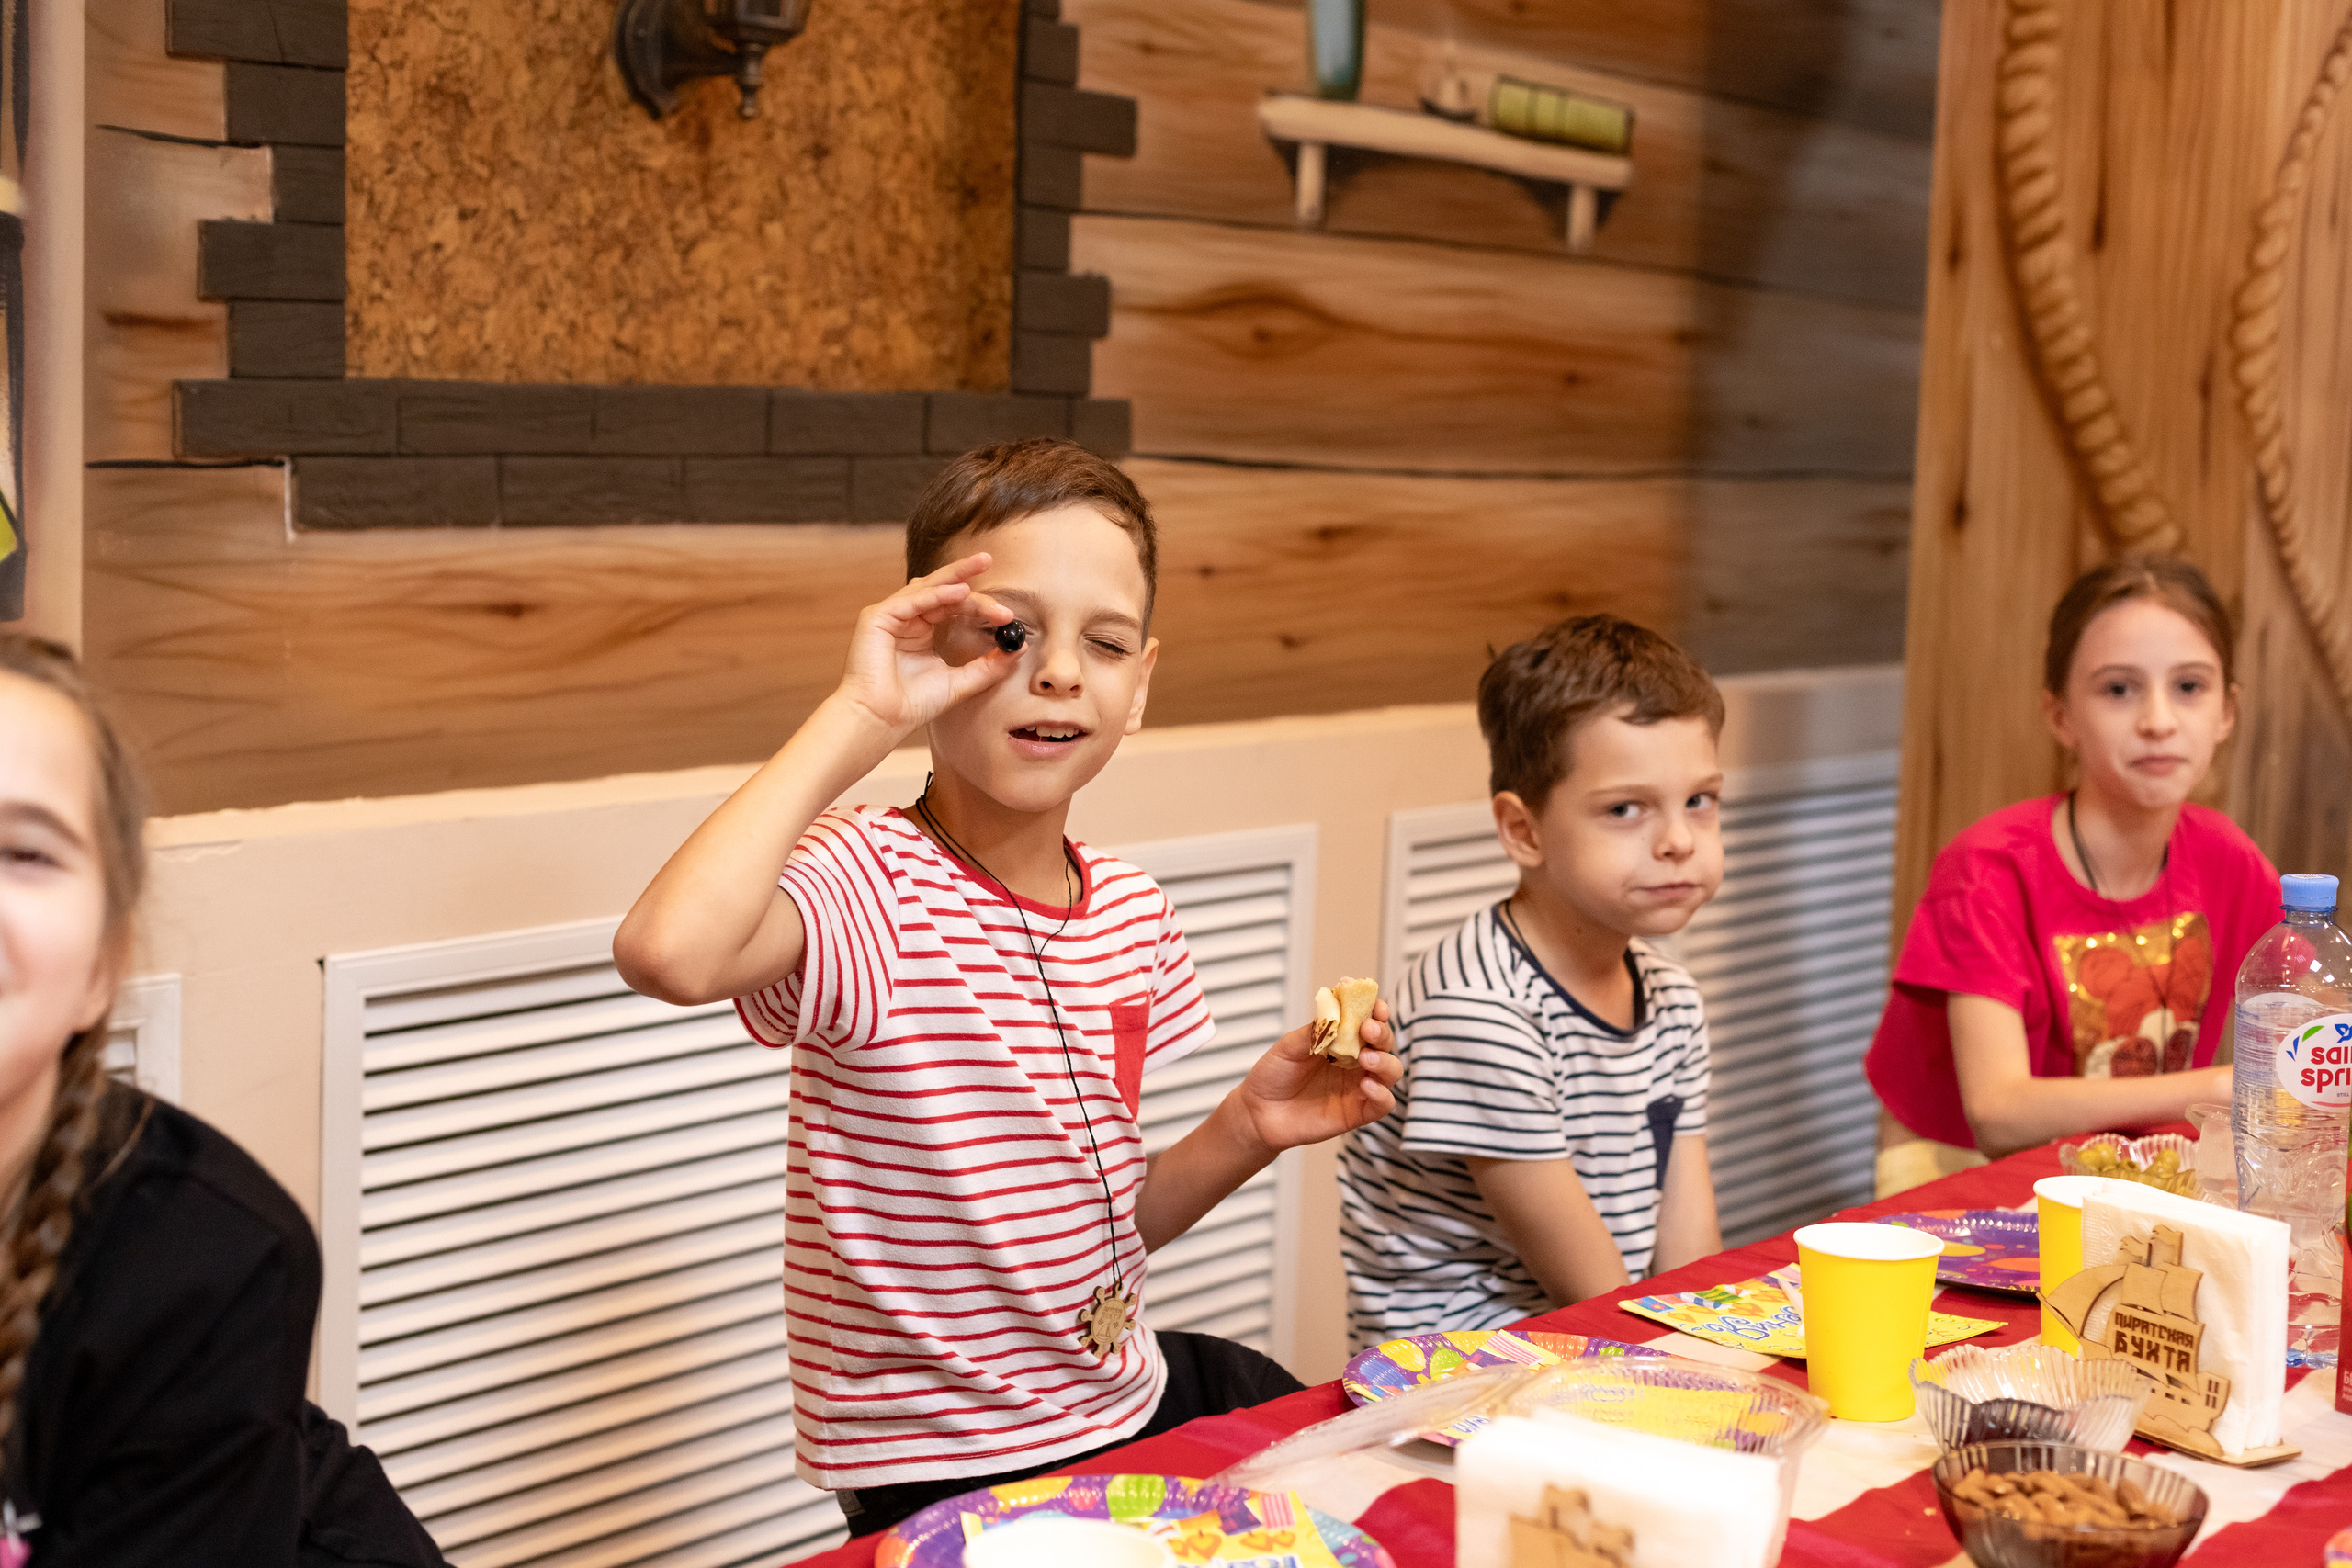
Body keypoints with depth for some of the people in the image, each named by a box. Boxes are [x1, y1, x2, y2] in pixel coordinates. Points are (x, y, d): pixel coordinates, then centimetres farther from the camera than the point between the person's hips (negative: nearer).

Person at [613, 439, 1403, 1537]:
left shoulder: (1130, 909, 4)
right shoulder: (872, 882, -20)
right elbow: (669, 952, -44)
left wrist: (1248, 1128, -6)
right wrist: (860, 718, -34)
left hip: (1125, 1404, 8)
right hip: (944, 1482, -7)